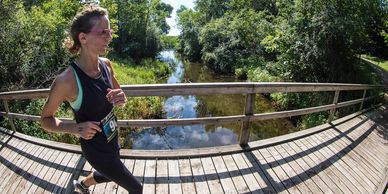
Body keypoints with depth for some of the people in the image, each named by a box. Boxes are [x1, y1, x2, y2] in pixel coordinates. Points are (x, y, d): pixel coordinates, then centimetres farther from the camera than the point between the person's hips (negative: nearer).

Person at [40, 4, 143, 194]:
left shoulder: (106, 64, -9)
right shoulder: (66, 80, -27)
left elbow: (120, 95, 6)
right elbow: (45, 119, -12)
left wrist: (121, 99, -16)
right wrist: (75, 128, -29)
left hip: (112, 140, 6)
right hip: (97, 150, -6)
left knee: (109, 175, 34)